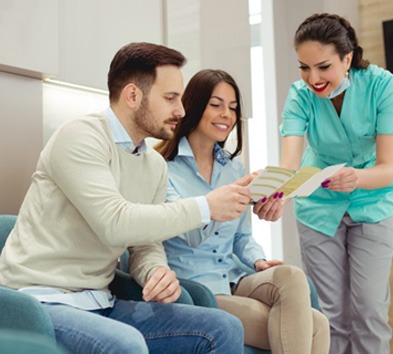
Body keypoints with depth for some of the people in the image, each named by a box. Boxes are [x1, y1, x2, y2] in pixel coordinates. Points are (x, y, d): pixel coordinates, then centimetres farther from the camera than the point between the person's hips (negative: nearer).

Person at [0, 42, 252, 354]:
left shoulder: (156, 165, 9)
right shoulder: (81, 137, -14)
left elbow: (146, 242, 11)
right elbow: (115, 224, -26)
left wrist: (158, 272, -13)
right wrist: (206, 207, -19)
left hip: (100, 304, 7)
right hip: (41, 300, -7)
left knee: (225, 328, -6)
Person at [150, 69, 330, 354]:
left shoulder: (234, 167, 13)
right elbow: (191, 233, -22)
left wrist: (258, 261, -4)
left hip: (233, 281, 6)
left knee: (291, 276, -28)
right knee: (311, 326, -22)